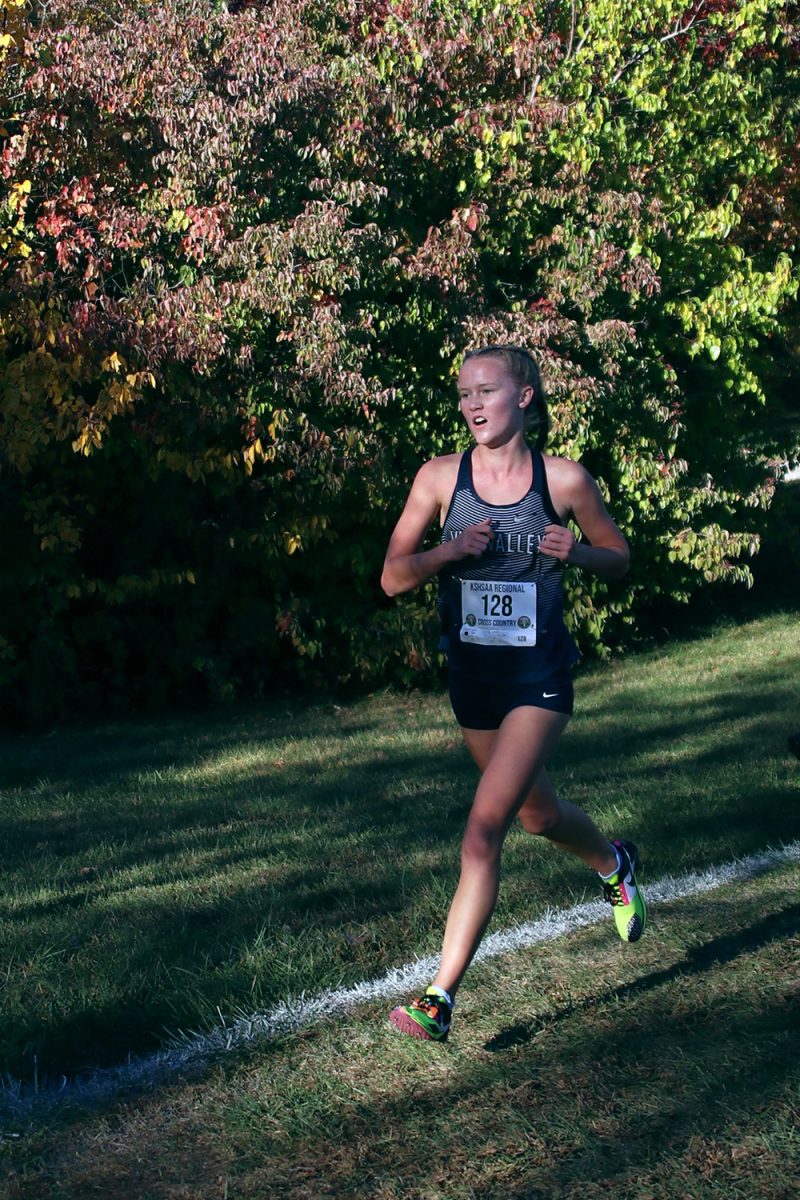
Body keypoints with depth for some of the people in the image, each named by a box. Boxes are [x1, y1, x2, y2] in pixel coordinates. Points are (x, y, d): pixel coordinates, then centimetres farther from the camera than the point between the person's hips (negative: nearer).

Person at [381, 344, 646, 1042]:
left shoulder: (565, 479, -8)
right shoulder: (441, 477, -3)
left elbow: (619, 559, 6)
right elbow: (394, 578, -2)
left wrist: (575, 551, -16)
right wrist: (449, 549, -21)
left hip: (539, 676, -4)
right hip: (471, 672, 4)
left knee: (485, 830, -15)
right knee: (538, 813, 22)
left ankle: (440, 1001, -10)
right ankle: (615, 864, 56)